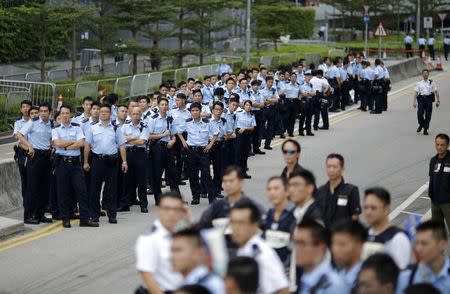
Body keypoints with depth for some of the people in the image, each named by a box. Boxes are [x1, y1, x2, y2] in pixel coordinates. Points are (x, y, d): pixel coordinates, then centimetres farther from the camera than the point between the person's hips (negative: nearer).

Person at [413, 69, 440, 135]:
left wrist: (438, 100, 1)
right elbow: (416, 92, 8)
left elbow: (436, 92, 8)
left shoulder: (432, 82, 9)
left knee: (428, 115, -1)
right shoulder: (419, 83, 11)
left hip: (429, 99, 0)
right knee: (420, 114, -10)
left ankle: (425, 129, 9)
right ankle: (421, 125, 17)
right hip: (421, 99, 0)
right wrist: (414, 102, 0)